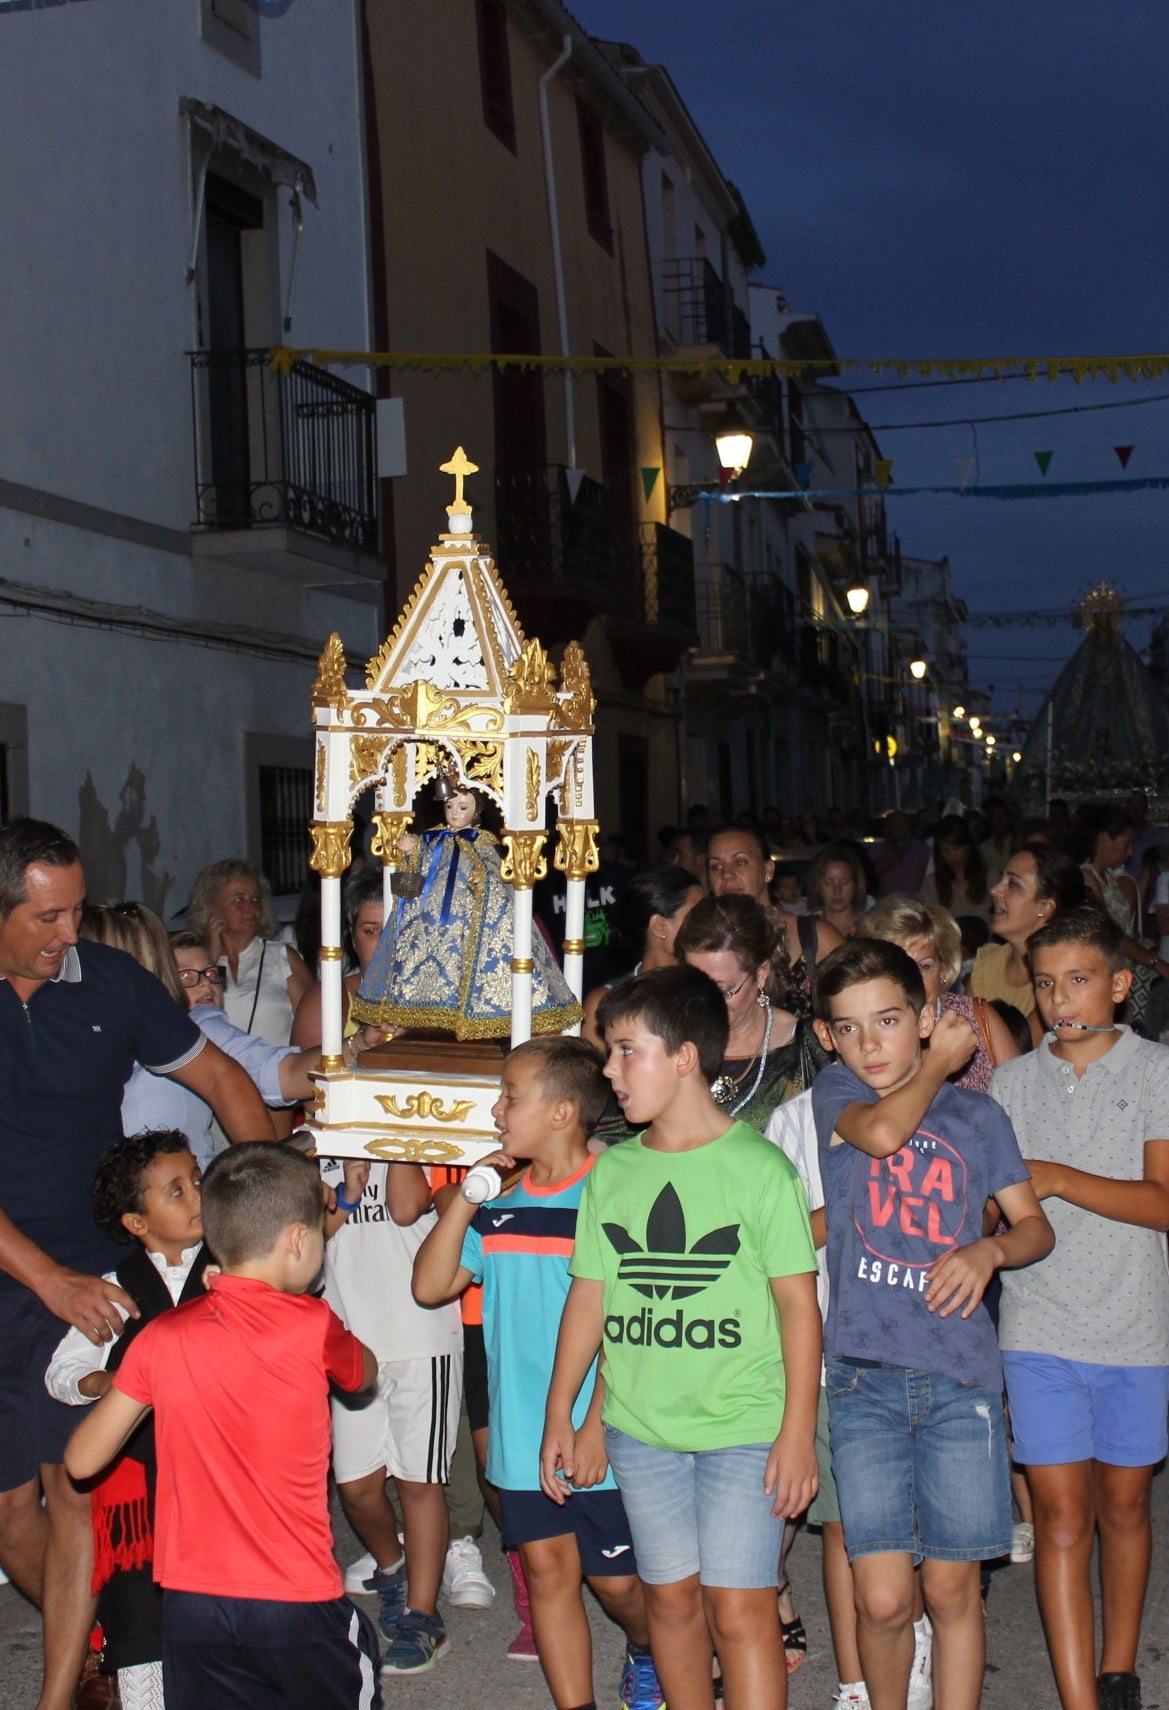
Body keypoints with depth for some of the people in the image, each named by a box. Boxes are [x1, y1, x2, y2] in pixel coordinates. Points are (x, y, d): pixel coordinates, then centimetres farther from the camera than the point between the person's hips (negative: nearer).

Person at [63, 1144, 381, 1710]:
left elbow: (81, 1461, 2)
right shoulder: (314, 1326, -10)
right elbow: (365, 1374, 13)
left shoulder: (161, 1338, -3)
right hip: (298, 1601, -2)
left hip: (191, 1604, 3)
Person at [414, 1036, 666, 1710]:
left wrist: (597, 1426, -16)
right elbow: (431, 1286, 3)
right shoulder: (501, 1207, 6)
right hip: (522, 1436, 5)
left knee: (616, 1578, 8)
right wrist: (467, 1196, -4)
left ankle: (649, 1655, 38)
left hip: (595, 1438, -5)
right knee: (548, 1571, 10)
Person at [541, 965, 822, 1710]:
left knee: (739, 1608, -5)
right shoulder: (611, 1171, 6)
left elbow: (799, 1301, -6)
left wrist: (798, 1431, -9)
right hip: (639, 1425, 4)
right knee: (671, 1597, 13)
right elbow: (589, 1294, 12)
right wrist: (559, 1415, 12)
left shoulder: (759, 1166, -7)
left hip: (744, 1425, -4)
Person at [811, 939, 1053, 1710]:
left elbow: (1037, 1225, 12)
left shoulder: (976, 1113, 9)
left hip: (961, 1375, 1)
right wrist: (937, 1067, -1)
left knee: (953, 1589, 4)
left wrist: (989, 1249, -9)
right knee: (883, 1599, -3)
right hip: (865, 1373, -1)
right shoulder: (835, 1092, 5)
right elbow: (882, 1132, -17)